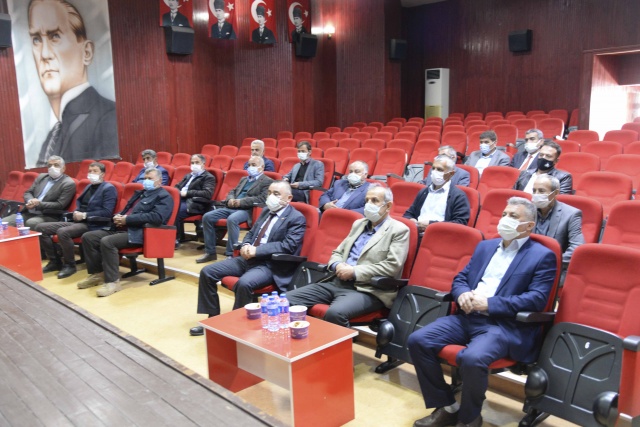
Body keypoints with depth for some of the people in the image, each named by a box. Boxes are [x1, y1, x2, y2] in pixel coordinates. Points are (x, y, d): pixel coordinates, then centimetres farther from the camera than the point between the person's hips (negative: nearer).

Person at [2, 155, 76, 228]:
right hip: (28, 213, 7)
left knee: (30, 223, -36)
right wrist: (30, 201, -7)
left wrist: (39, 204, -17)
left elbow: (60, 205, -12)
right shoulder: (41, 177, 16)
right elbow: (28, 192, 17)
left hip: (48, 217, -7)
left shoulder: (68, 183, -6)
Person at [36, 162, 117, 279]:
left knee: (62, 232, -35)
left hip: (92, 224, -9)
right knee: (40, 228, -1)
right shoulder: (89, 186, 21)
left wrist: (84, 215, -17)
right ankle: (55, 261, 7)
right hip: (77, 221, 9)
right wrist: (76, 212, 6)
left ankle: (70, 265, -14)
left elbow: (107, 212, -15)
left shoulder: (109, 188, -5)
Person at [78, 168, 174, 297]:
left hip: (138, 233, -9)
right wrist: (118, 216, 2)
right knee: (88, 237, -3)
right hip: (121, 228, 9)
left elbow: (156, 217, -19)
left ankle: (112, 281, -21)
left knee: (107, 242, -31)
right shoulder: (140, 193, 26)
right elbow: (126, 210, 29)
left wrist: (127, 219, -17)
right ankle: (97, 273, 5)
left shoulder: (164, 197, -2)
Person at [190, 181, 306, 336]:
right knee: (207, 272, -1)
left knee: (244, 283, -36)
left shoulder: (297, 218, -6)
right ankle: (213, 318, 9)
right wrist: (245, 245, -3)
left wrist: (256, 250, -22)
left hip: (270, 265, -8)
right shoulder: (266, 211, 17)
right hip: (248, 258, 8)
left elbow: (288, 246, -18)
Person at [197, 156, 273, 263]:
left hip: (247, 210, -7)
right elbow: (233, 191, 26)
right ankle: (210, 252, -3)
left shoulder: (267, 181, 2)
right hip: (231, 207, 8)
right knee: (207, 217, -10)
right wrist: (230, 199, 0)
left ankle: (231, 254, -28)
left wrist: (241, 201, -16)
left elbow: (262, 198, -12)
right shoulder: (244, 179, 27)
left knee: (232, 219, -38)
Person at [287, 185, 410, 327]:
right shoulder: (358, 224, 21)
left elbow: (393, 266, -13)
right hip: (337, 283, 7)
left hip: (367, 290, -7)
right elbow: (338, 252, 23)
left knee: (335, 313, -37)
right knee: (287, 299, -8)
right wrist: (337, 266, -2)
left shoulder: (399, 230, -1)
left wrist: (354, 271, -15)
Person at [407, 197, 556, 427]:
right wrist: (462, 294, -6)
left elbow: (537, 299, -10)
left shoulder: (542, 256, 2)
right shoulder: (485, 246, 20)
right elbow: (460, 278, 19)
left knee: (471, 358, -35)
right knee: (418, 340, -13)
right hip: (468, 317, 6)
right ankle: (446, 407, 3)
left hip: (506, 325, -6)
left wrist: (488, 303, -17)